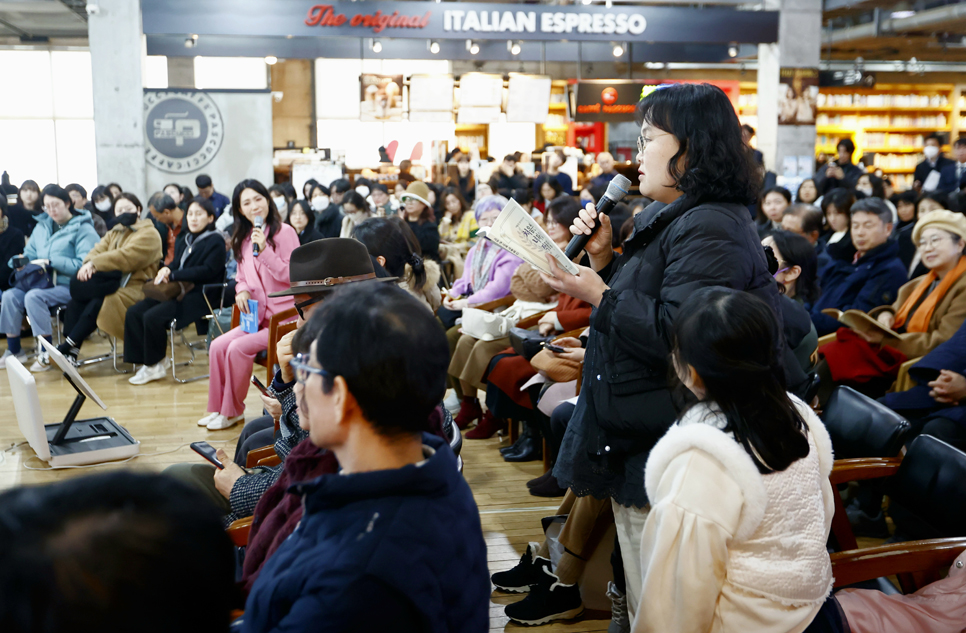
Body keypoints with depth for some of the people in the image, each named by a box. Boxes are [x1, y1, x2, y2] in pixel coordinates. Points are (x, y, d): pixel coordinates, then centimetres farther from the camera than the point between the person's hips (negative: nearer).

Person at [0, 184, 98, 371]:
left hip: (69, 286, -7)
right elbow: (30, 254, 23)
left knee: (34, 297, -31)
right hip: (44, 283, 7)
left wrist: (50, 262, -16)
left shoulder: (83, 229, -4)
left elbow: (83, 264, -15)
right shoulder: (41, 227, 18)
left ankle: (46, 353, -23)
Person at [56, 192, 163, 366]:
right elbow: (99, 249, 7)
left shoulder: (148, 234, -3)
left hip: (134, 288, -7)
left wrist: (95, 264, -20)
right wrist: (89, 263, -16)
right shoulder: (115, 232, 24)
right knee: (75, 302, -19)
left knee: (97, 304, -31)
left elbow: (126, 257, -19)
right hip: (113, 283, 7)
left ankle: (68, 346, -23)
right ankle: (70, 351, -22)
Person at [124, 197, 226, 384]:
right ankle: (146, 361, -5)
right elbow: (176, 264, 17)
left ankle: (155, 365, -6)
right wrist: (166, 270, -9)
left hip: (199, 296, -8)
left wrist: (172, 275, -16)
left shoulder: (216, 241, -4)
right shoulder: (185, 239, 21)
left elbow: (207, 271, -16)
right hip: (177, 291, 8)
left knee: (153, 316, -25)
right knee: (133, 312, -9)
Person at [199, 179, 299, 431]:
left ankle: (233, 411, -4)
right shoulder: (243, 240, 13)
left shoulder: (284, 232, -8)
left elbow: (292, 275, -14)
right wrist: (242, 290, -2)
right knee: (218, 346, -11)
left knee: (238, 348, -22)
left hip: (283, 317, -7)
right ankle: (218, 407, 4)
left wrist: (264, 250, -22)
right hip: (257, 316, 7)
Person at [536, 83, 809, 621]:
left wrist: (599, 295, -20)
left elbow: (676, 334, -28)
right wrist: (605, 257, 5)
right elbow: (632, 306, 21)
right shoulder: (665, 221, 15)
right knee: (643, 600, 21)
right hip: (634, 448, 10)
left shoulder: (710, 228, -19)